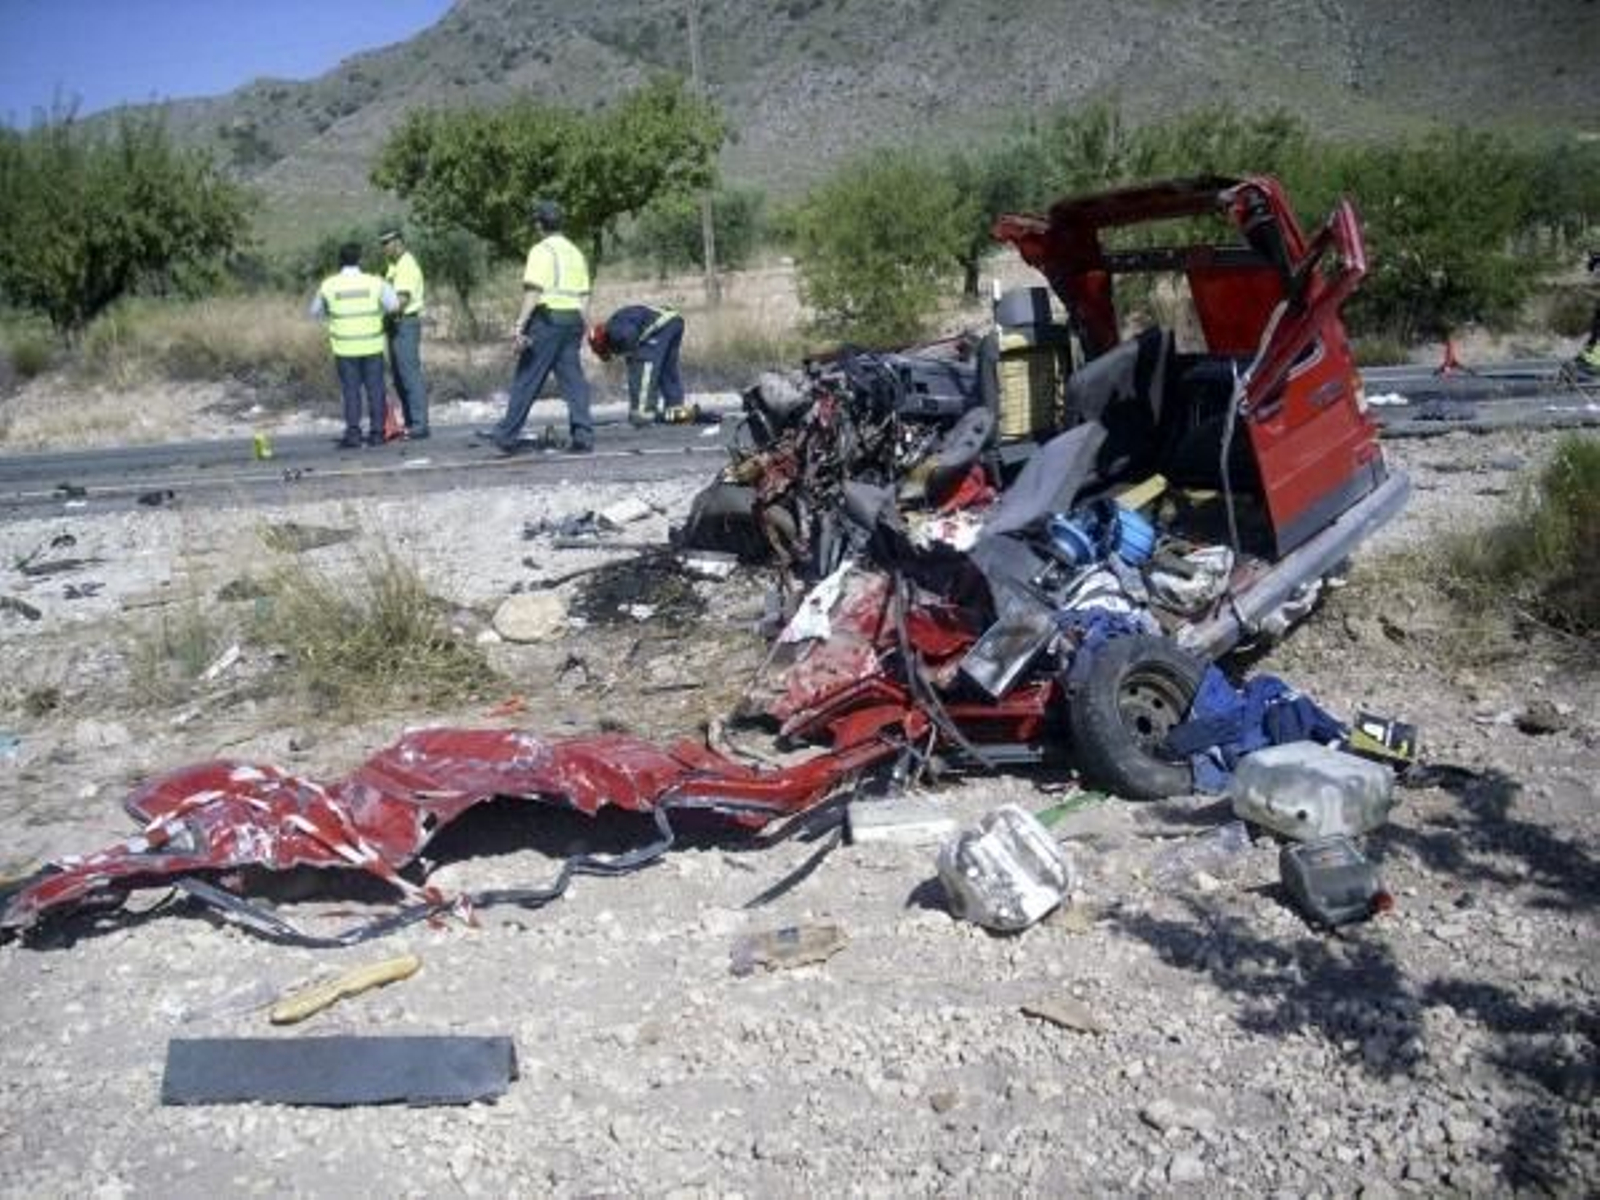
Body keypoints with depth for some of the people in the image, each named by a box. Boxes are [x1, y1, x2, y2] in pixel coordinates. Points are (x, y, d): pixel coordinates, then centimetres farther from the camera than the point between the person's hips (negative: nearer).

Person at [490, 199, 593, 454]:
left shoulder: (541, 251, -5)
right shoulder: (575, 252, 16)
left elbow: (533, 291, -15)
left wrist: (520, 324, -17)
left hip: (547, 317, -6)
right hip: (573, 318, 6)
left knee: (526, 380, -1)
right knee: (573, 380, 4)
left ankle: (507, 436, 6)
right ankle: (582, 435, -4)